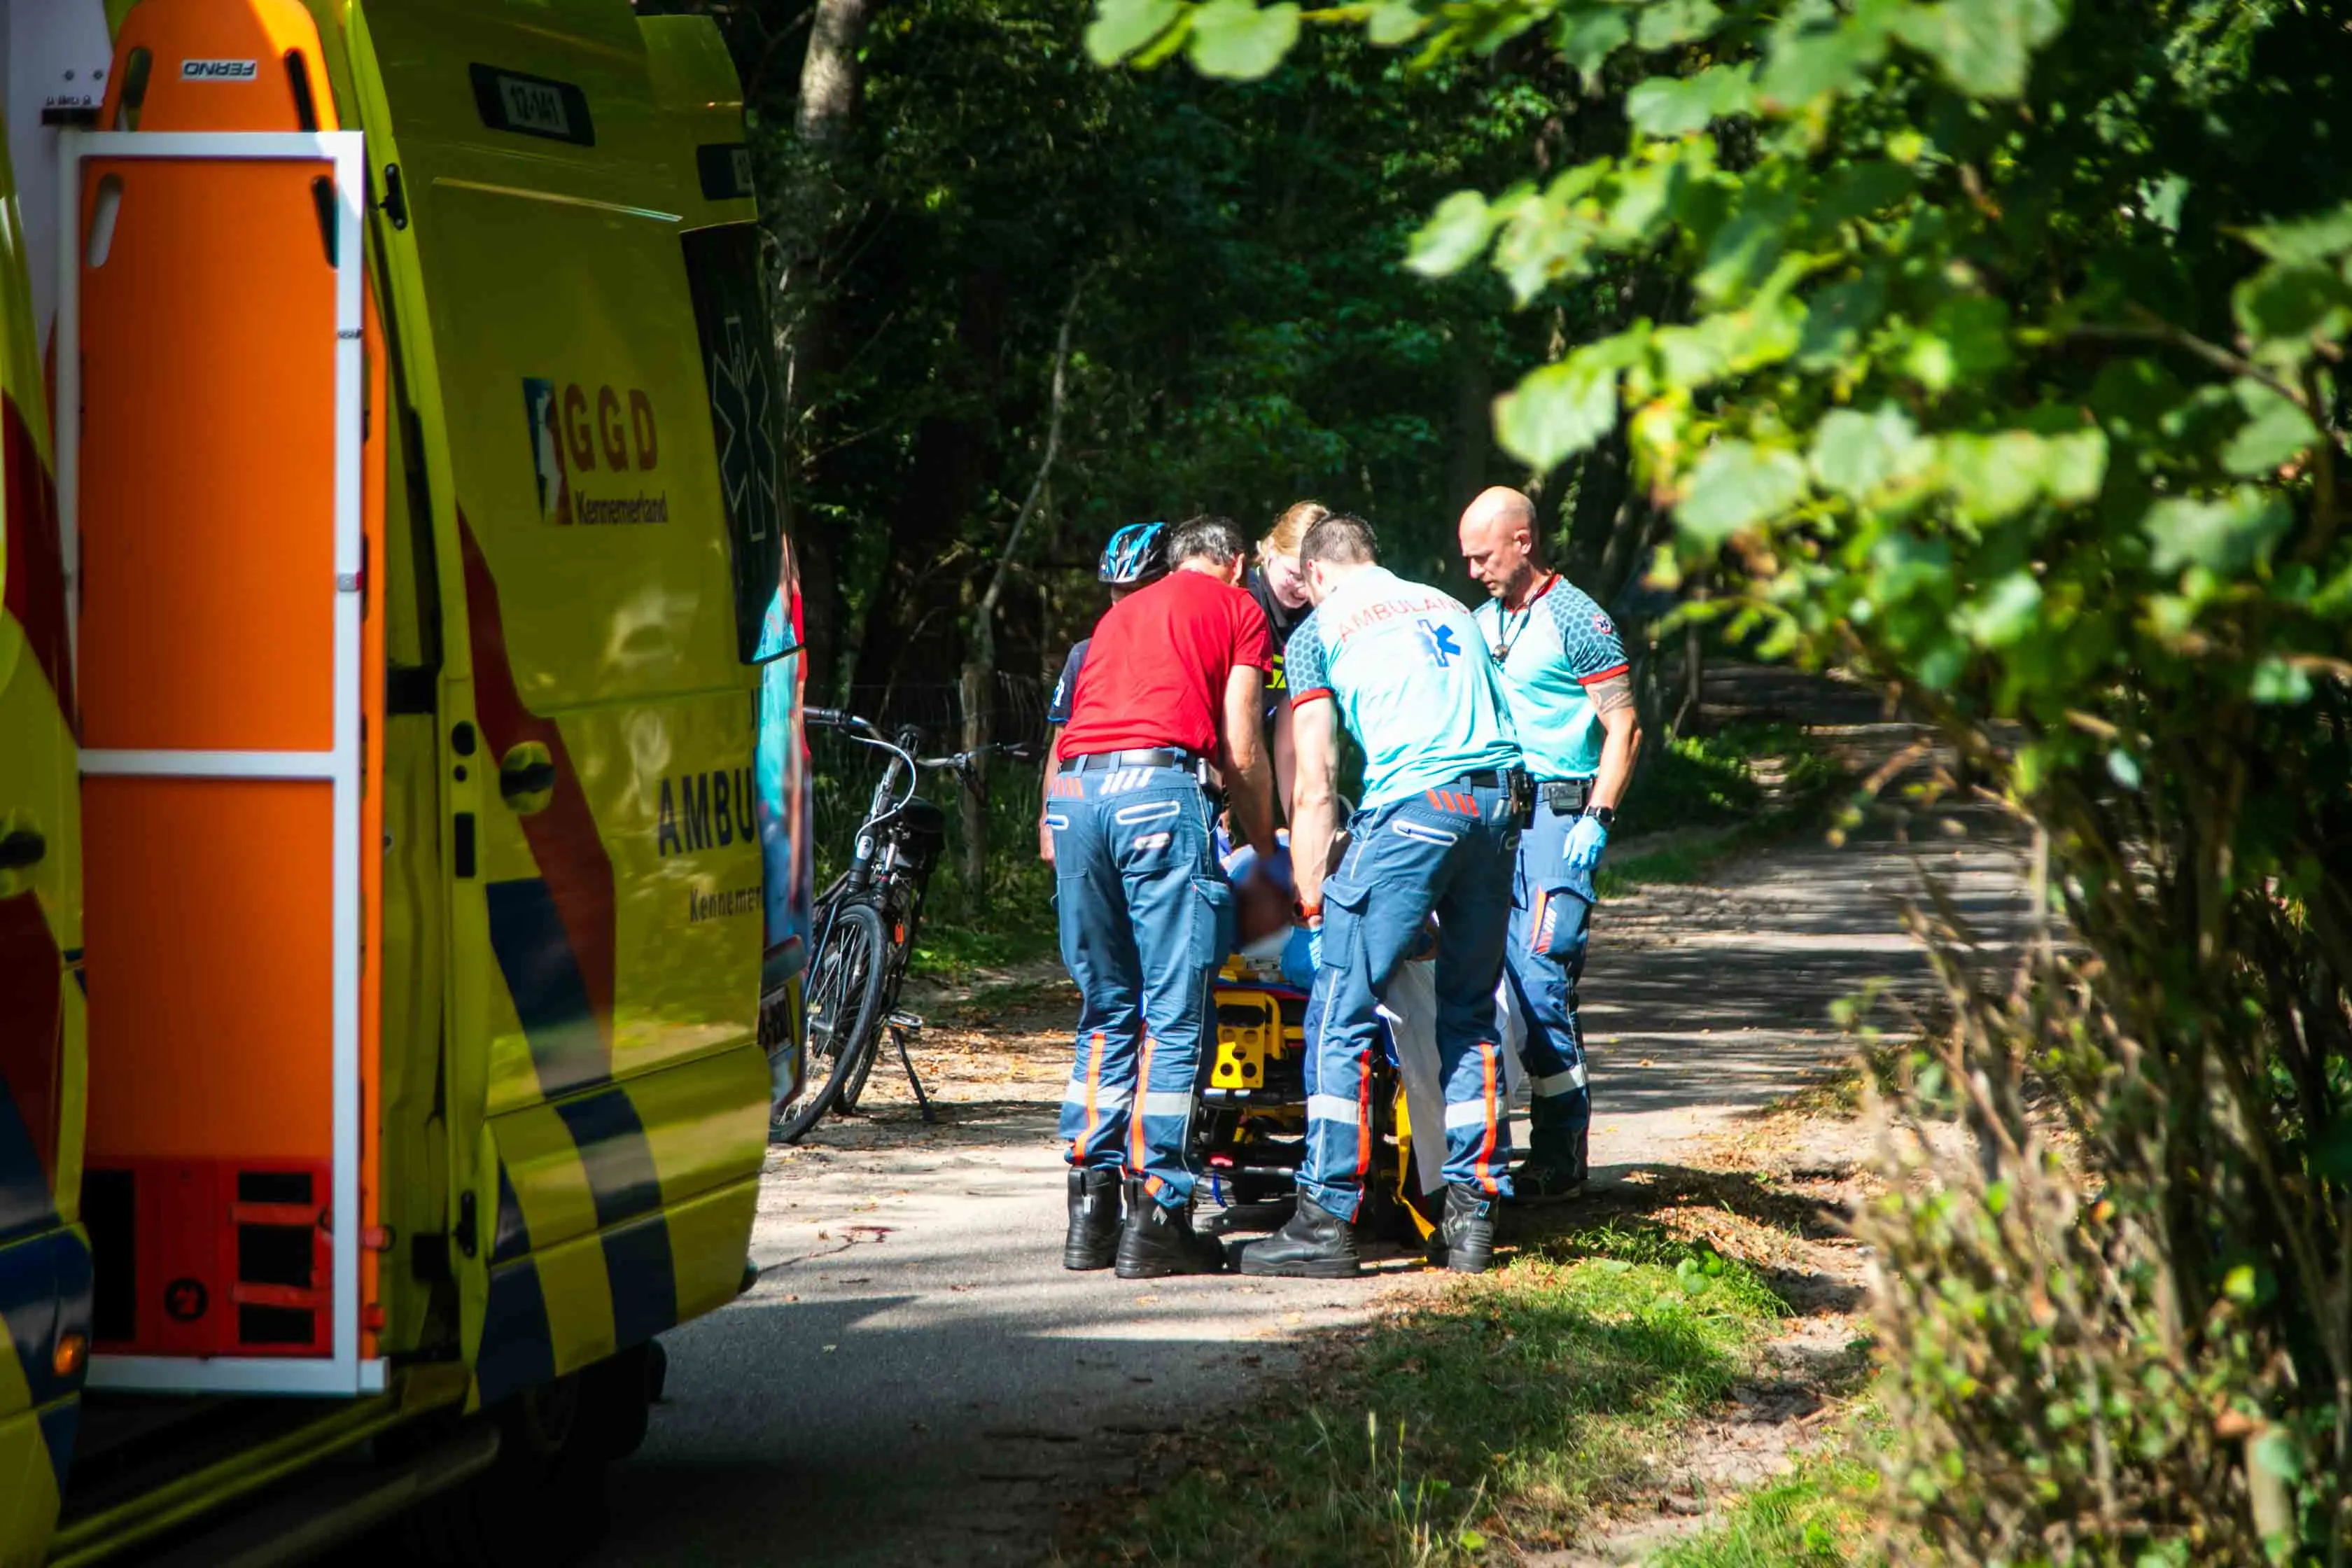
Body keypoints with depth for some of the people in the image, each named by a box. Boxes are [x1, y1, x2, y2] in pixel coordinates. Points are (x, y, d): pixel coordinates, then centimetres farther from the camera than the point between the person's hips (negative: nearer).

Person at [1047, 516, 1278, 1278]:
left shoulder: (1119, 614, 31)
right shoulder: (1237, 609, 15)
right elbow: (1241, 753, 7)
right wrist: (1266, 847, 19)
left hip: (1073, 793, 6)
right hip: (1160, 791, -6)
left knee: (1105, 1015, 15)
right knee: (1175, 1019, -2)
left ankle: (1090, 1210, 12)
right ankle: (1155, 1216, -5)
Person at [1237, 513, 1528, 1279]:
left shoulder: (1318, 631, 12)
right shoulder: (1448, 606, 27)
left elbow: (1314, 791, 7)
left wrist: (1313, 904, 10)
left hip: (1412, 803, -6)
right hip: (1500, 800, 6)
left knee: (1342, 1012, -2)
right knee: (1471, 1014, 15)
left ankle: (1327, 1218, -6)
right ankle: (1473, 1213, 13)